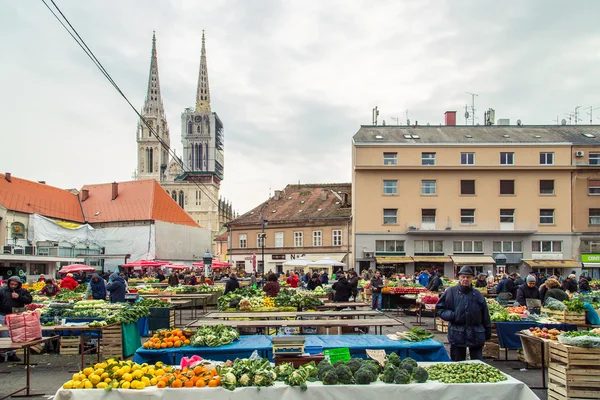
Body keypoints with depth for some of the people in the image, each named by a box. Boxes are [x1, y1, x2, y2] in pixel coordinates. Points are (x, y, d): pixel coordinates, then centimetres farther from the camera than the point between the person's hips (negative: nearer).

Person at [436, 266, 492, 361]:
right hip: (457, 335, -1)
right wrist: (451, 315, -11)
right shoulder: (451, 292, 0)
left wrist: (488, 332, 9)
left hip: (476, 335, 1)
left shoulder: (478, 295, 6)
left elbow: (485, 316, 10)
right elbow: (439, 308, 3)